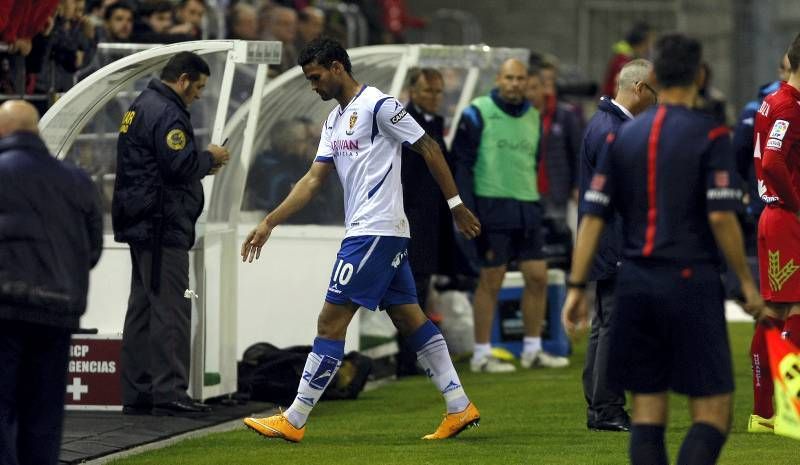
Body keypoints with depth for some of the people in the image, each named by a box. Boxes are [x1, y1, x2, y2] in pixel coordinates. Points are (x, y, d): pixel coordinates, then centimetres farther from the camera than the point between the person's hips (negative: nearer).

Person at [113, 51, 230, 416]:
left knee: (142, 309, 12)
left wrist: (203, 164, 15)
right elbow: (179, 165, -23)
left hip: (142, 226, 11)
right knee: (170, 308, -10)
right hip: (163, 225, -11)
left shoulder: (140, 108, 19)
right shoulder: (166, 114, -15)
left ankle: (137, 394, 14)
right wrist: (210, 158, -5)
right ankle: (168, 392, -13)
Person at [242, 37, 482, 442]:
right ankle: (460, 408, 10)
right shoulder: (334, 120, 17)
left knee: (331, 323, -7)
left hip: (375, 232, -10)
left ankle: (294, 421, -5)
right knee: (410, 319, 9)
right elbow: (313, 179, 16)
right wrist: (269, 223, 10)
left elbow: (429, 149, -9)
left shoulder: (378, 105, -11)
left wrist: (455, 204, -9)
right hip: (377, 233, 10)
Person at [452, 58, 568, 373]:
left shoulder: (533, 118, 14)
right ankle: (482, 355, 4)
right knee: (491, 281, -3)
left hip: (527, 208, 6)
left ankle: (533, 350, 16)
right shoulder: (478, 114, -4)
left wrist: (538, 205, 16)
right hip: (492, 208, -6)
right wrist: (467, 212, -12)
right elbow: (461, 164, -6)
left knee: (538, 276, 5)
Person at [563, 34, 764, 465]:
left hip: (634, 285, 5)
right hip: (691, 283, -4)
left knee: (647, 409, 9)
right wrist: (747, 281, -4)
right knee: (712, 411, -1)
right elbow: (720, 216, -13)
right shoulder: (710, 136, -6)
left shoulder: (621, 136, 8)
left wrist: (576, 287, 7)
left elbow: (592, 216, 4)